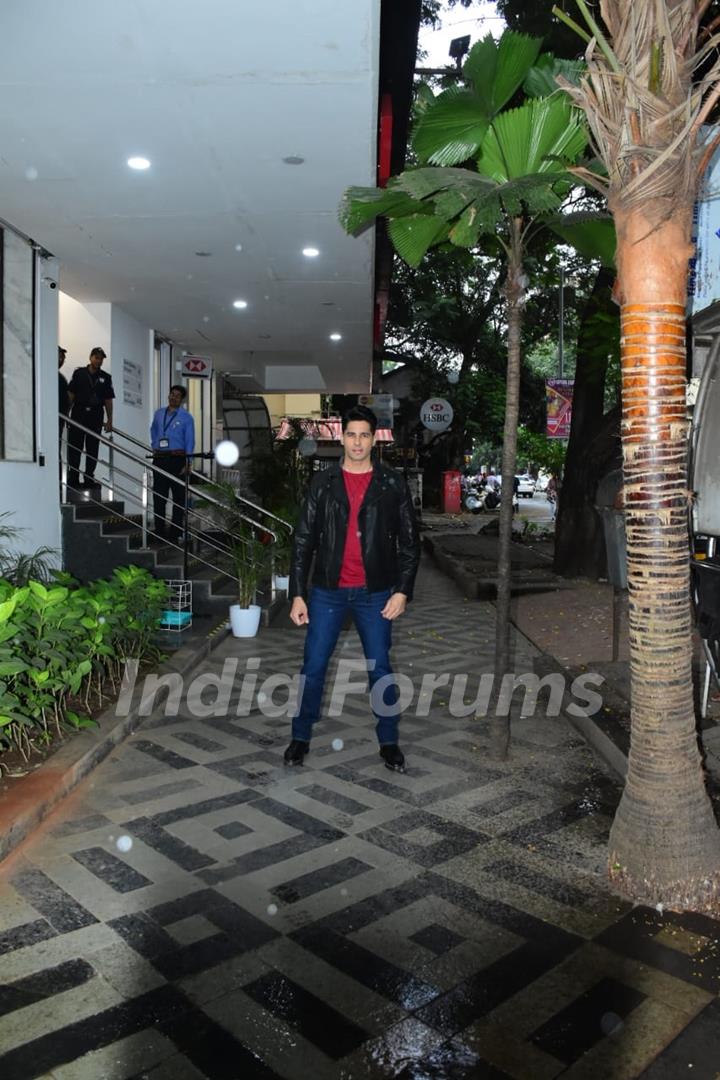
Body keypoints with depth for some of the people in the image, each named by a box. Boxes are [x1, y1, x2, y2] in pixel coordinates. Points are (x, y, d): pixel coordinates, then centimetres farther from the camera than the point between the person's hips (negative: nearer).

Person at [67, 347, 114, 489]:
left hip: (96, 416, 2)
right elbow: (71, 394, 5)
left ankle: (89, 479, 10)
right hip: (79, 413, -1)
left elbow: (108, 400, 9)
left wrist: (109, 420, 3)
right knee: (74, 448, -2)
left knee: (92, 449, 4)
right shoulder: (79, 373, 6)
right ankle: (73, 479, 1)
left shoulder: (105, 377, 10)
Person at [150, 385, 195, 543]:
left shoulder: (186, 417, 1)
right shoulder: (159, 414, 14)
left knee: (179, 497, -1)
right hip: (159, 459, 4)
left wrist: (187, 463, -12)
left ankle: (175, 533, 3)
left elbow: (190, 441, -3)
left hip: (177, 458, -4)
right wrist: (154, 446, 17)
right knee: (158, 496, 4)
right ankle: (159, 531, 11)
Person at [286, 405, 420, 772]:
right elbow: (303, 541, 2)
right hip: (328, 591, 1)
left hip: (375, 593, 0)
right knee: (313, 667, 6)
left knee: (380, 669, 8)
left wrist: (402, 591, -7)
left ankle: (389, 742, 24)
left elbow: (409, 542, 2)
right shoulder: (322, 482, 2)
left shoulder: (393, 484, 0)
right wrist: (297, 594, -2)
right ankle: (300, 737, 23)